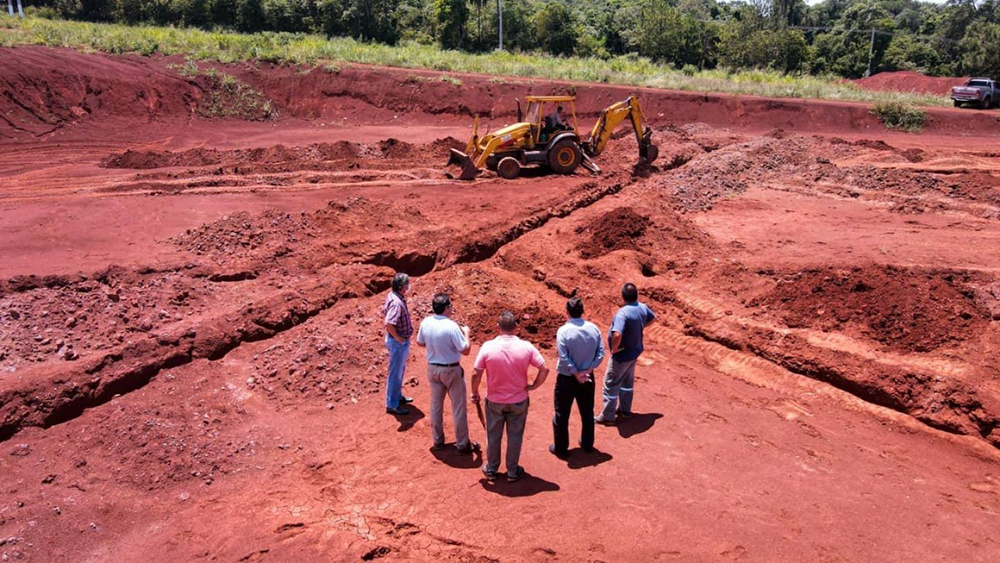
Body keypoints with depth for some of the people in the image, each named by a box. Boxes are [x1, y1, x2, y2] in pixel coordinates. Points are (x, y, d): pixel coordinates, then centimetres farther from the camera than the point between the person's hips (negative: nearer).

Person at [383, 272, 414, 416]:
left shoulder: (392, 296, 1)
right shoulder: (397, 303, -29)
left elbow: (384, 309, 18)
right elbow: (388, 323, -39)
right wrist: (398, 338, -23)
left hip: (402, 341, 10)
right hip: (398, 342, -10)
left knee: (400, 370, 25)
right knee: (395, 373, 3)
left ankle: (398, 396, 41)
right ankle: (392, 405, 14)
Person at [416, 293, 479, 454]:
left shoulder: (425, 323, -7)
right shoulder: (452, 327, -25)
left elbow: (420, 343, 9)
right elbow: (465, 350, -19)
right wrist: (466, 333, -5)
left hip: (433, 368, 6)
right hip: (451, 370, -6)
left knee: (436, 405, 19)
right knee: (458, 407, 8)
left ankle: (437, 440, 31)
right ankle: (462, 444, 17)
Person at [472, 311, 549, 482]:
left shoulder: (488, 346, -17)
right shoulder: (526, 347, -15)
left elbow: (476, 374, -14)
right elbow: (544, 369, -13)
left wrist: (475, 393, 2)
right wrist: (533, 386, 2)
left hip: (494, 401, 0)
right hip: (519, 402, 0)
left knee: (493, 436, 19)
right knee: (515, 436, 17)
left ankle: (491, 469, 34)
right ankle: (512, 471, 29)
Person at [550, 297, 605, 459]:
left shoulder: (563, 331, -19)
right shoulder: (594, 328, -5)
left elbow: (564, 358, -21)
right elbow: (601, 353, -6)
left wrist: (576, 374, -12)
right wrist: (587, 371, -9)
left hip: (567, 379, -4)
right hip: (588, 377, 4)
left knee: (562, 415, 10)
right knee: (587, 412, 21)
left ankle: (561, 448, 20)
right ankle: (587, 444, 35)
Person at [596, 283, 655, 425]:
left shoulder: (622, 313, -31)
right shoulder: (643, 307, -5)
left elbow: (617, 335, -43)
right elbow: (653, 318, 17)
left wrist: (614, 349, -25)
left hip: (622, 355, -8)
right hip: (634, 351, 8)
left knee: (611, 384, 6)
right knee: (627, 381, 25)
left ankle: (607, 416, 16)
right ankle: (625, 409, 40)